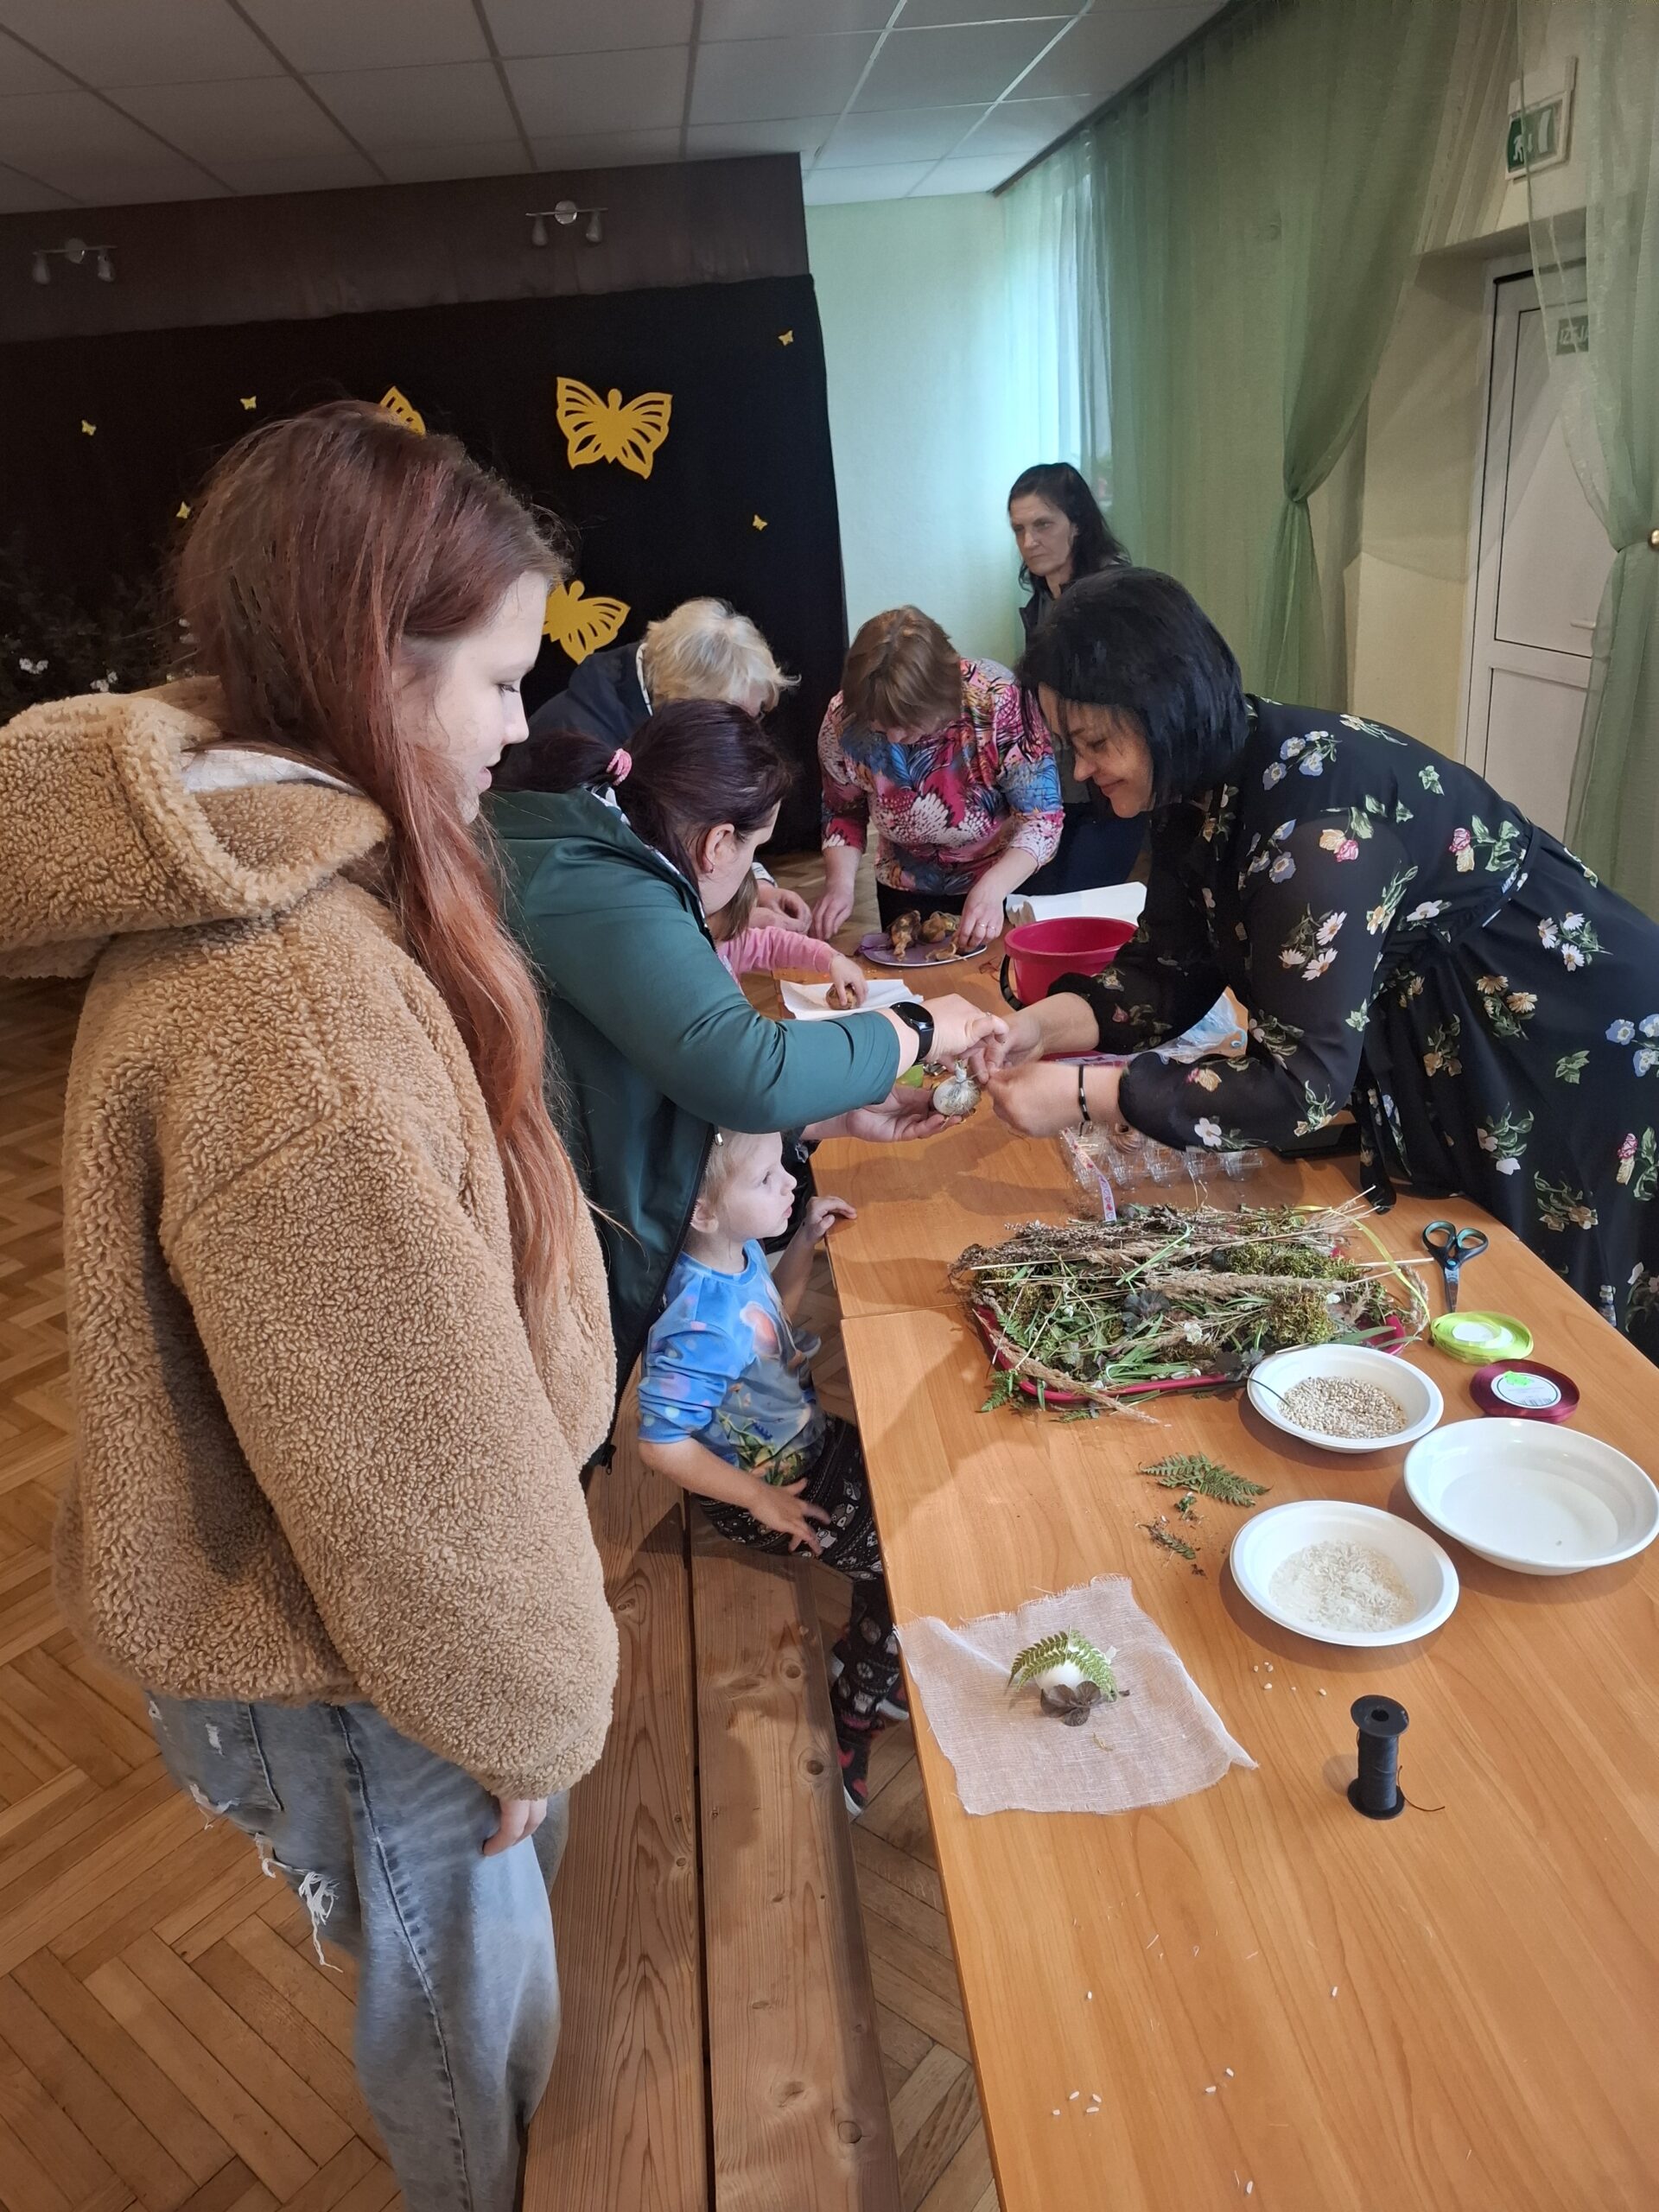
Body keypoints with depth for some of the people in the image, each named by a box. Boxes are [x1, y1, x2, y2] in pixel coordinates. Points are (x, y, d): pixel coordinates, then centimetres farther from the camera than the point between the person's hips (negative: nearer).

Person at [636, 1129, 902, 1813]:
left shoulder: (740, 1249, -12)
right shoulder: (699, 1327, -37)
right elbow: (661, 1444, -31)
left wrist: (805, 1242, -5)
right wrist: (763, 1501, -21)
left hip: (810, 1442, 9)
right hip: (767, 1488, -8)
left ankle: (871, 1675, 35)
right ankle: (847, 1724, 21)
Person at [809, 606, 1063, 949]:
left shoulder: (997, 701, -28)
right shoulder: (843, 719, -19)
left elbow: (1041, 819, -23)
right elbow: (843, 813, -3)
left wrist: (992, 888, -38)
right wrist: (840, 882, -21)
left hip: (1008, 881, -2)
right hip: (907, 894, 2)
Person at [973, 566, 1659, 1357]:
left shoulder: (1316, 807, -34)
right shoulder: (1203, 787, -7)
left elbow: (1301, 1083, -35)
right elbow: (1171, 970, -1)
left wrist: (1080, 1094, -34)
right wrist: (1049, 1023, -19)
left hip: (1587, 1060, -8)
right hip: (1441, 1060, 8)